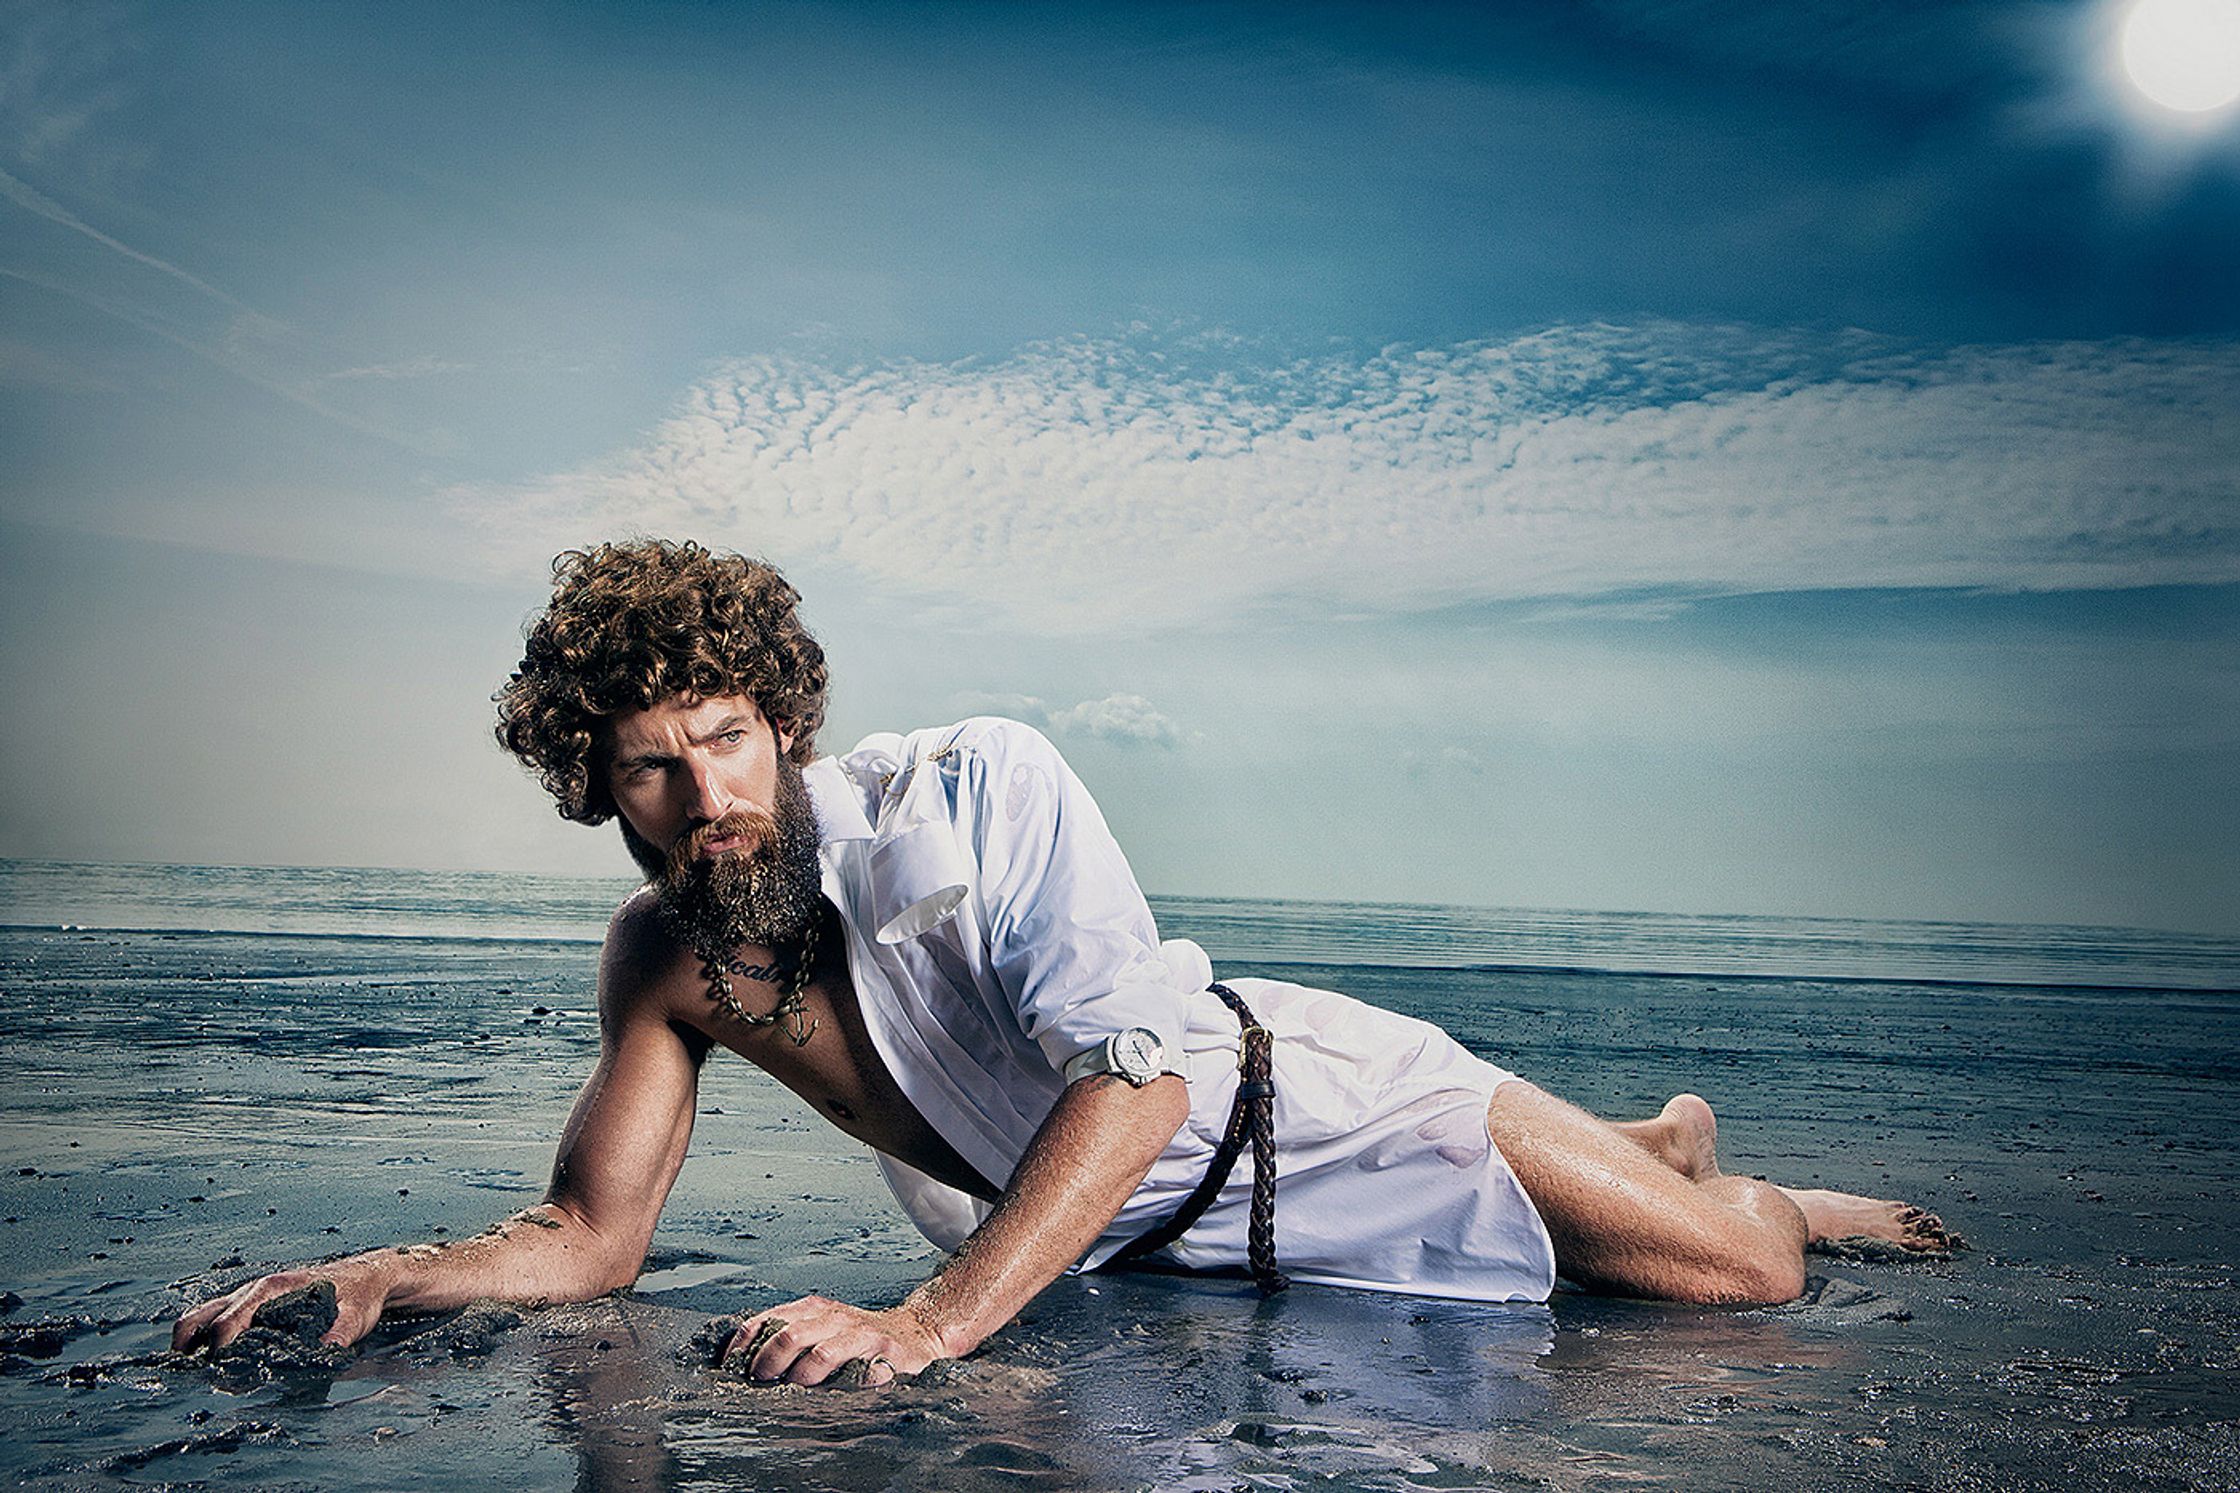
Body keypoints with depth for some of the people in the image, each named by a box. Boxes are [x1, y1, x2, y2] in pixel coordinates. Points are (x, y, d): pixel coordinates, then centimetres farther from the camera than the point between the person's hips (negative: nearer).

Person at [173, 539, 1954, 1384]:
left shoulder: (979, 788, -28)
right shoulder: (663, 962, -9)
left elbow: (1140, 1065, -35)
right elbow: (587, 1237, -5)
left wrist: (928, 1325, -44)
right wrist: (379, 1274, -25)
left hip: (1303, 1098, -4)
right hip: (1126, 1238, 5)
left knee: (1737, 1274, 0)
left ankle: (1772, 1194, 38)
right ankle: (1668, 1136, 51)